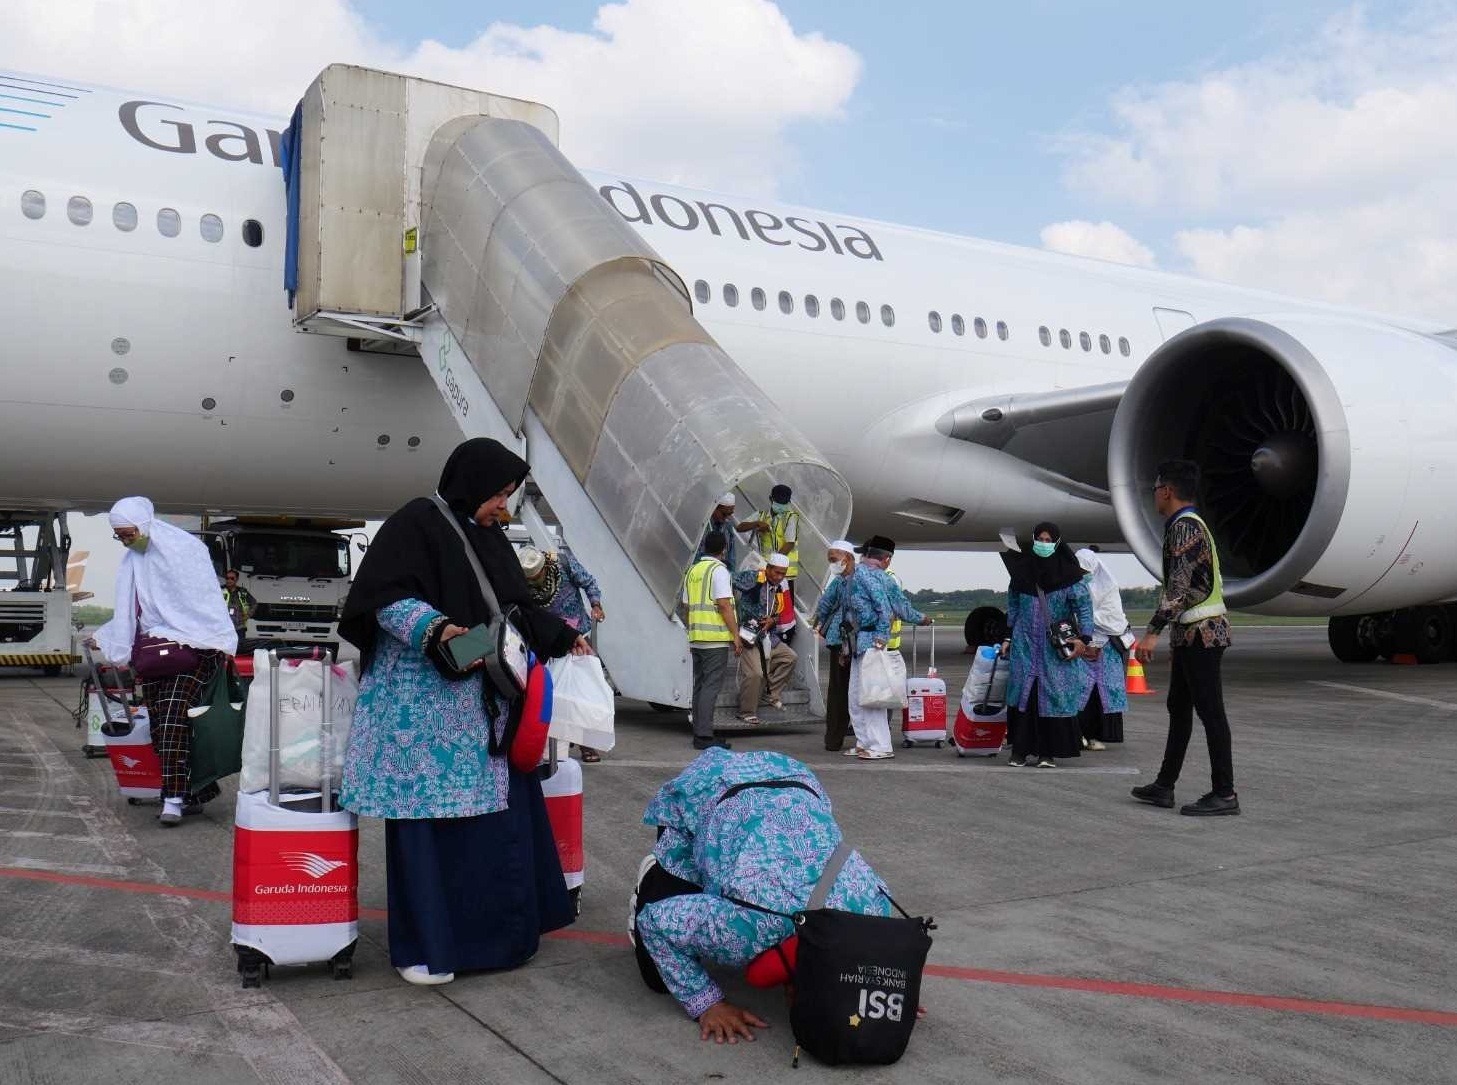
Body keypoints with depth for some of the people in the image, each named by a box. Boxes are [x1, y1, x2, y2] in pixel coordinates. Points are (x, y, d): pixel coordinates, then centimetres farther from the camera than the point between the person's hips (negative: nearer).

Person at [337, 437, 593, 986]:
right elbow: (385, 597, -14)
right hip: (423, 699, -8)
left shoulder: (489, 536, 17)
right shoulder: (415, 523, -7)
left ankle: (491, 928, 21)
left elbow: (516, 606, 24)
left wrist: (563, 637, 21)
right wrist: (434, 630, -27)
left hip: (484, 704, 8)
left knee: (493, 812, 8)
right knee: (428, 814, -4)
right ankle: (422, 945, 6)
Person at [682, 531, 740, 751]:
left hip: (696, 638, 7)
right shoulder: (719, 570, -9)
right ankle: (704, 736, -9)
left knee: (700, 685, 12)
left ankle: (699, 733, 15)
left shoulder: (692, 571, 13)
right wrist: (736, 635, -12)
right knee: (711, 686, -7)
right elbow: (724, 605, -15)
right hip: (716, 638, -7)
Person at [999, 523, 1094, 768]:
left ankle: (1049, 752, 7)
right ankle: (1023, 750, 3)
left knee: (1055, 695, -1)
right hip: (1026, 644, 2)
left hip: (1057, 646, -2)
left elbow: (1084, 605, -4)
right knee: (1024, 693, -1)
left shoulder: (1067, 574, -4)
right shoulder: (1022, 571, 6)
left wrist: (1083, 638, -14)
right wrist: (1008, 638, 14)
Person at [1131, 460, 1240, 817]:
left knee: (1210, 711, -6)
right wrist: (1177, 638, 26)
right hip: (1192, 633, 11)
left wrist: (1153, 632, -28)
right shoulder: (1191, 525, 18)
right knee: (1179, 708, 14)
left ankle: (1224, 794, -1)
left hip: (1201, 633, -11)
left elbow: (1178, 587, -24)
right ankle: (1164, 786, 21)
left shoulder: (1184, 527, -14)